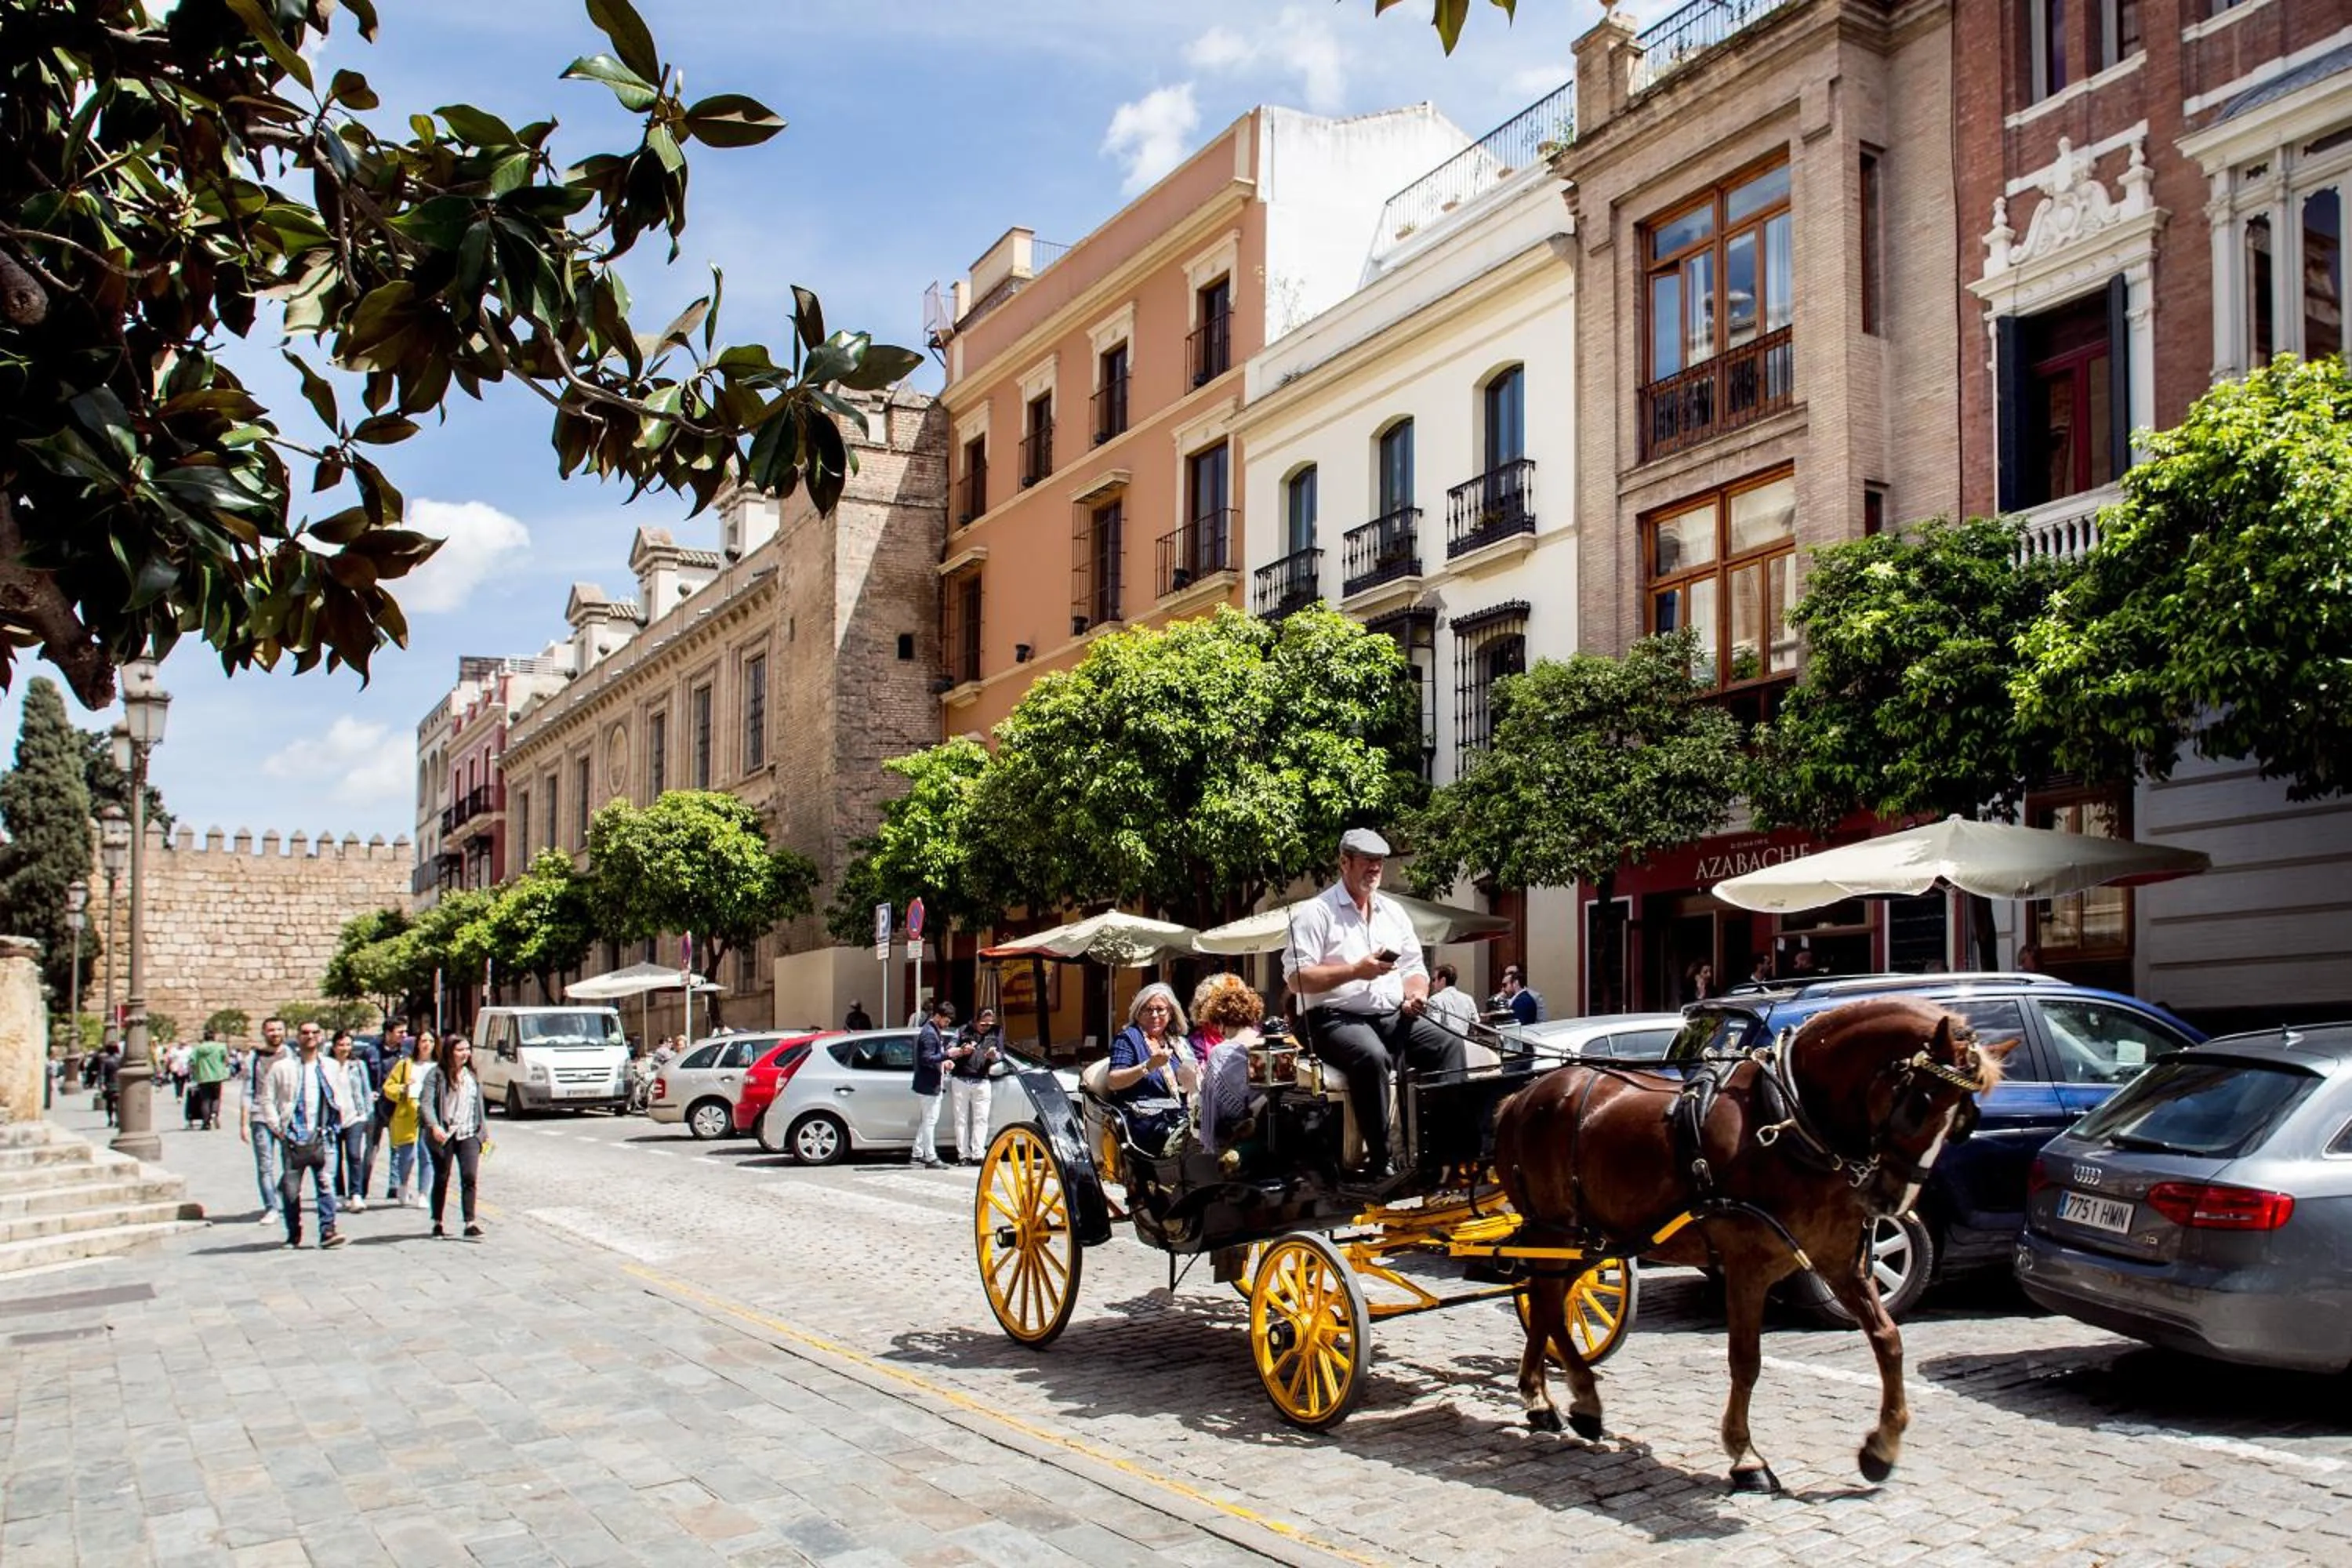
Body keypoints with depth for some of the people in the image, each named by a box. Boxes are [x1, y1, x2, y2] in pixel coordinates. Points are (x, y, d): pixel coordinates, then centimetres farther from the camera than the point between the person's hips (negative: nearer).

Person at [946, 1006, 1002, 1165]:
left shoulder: (996, 1034, 10)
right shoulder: (964, 1031, 6)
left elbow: (1000, 1057, 6)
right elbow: (949, 1051, 4)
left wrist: (994, 1055, -18)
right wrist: (961, 1051, -17)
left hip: (982, 1082, 0)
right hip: (960, 1079, 0)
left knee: (981, 1119, -7)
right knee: (961, 1119, 0)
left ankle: (978, 1154, -8)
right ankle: (963, 1155, 1)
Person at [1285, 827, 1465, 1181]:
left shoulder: (1393, 912, 19)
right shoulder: (1315, 913, -1)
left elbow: (1415, 969, 20)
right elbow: (1296, 978, -10)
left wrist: (1416, 993, -4)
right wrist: (1356, 971, -16)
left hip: (1394, 1018, 6)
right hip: (1337, 1019, -6)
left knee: (1449, 1044, -19)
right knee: (1372, 1056, -37)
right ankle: (1381, 1160, -31)